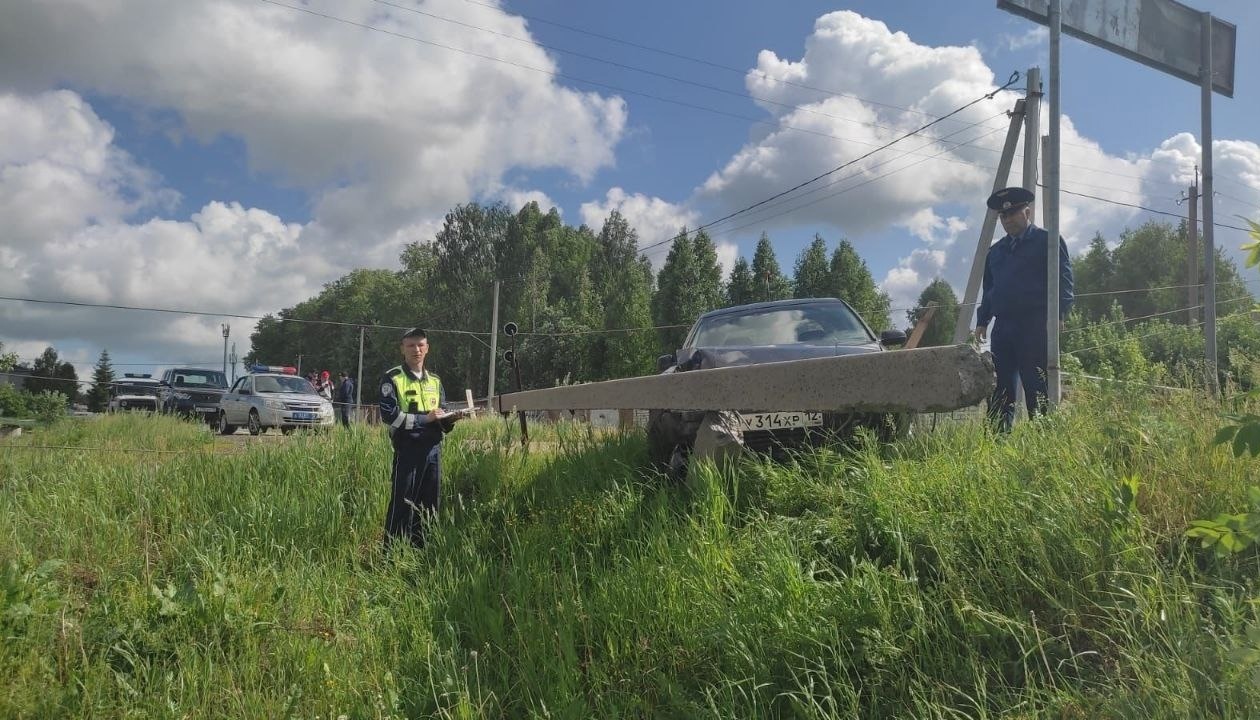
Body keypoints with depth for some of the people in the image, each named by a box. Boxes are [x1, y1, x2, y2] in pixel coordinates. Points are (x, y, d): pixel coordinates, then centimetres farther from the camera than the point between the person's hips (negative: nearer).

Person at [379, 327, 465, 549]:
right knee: (402, 506, -5)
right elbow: (390, 416, -14)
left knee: (429, 505, 12)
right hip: (407, 450, -6)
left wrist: (449, 419, -4)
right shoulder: (392, 378, -3)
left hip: (433, 450, 6)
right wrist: (425, 418, -17)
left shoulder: (435, 380, 16)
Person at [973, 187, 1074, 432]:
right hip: (1003, 327, 6)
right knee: (999, 389, 2)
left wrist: (1058, 313, -12)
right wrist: (982, 320, 16)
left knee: (1037, 388, -7)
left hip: (1035, 326, -5)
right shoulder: (995, 251, 23)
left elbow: (1063, 280, -1)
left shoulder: (1047, 241, 5)